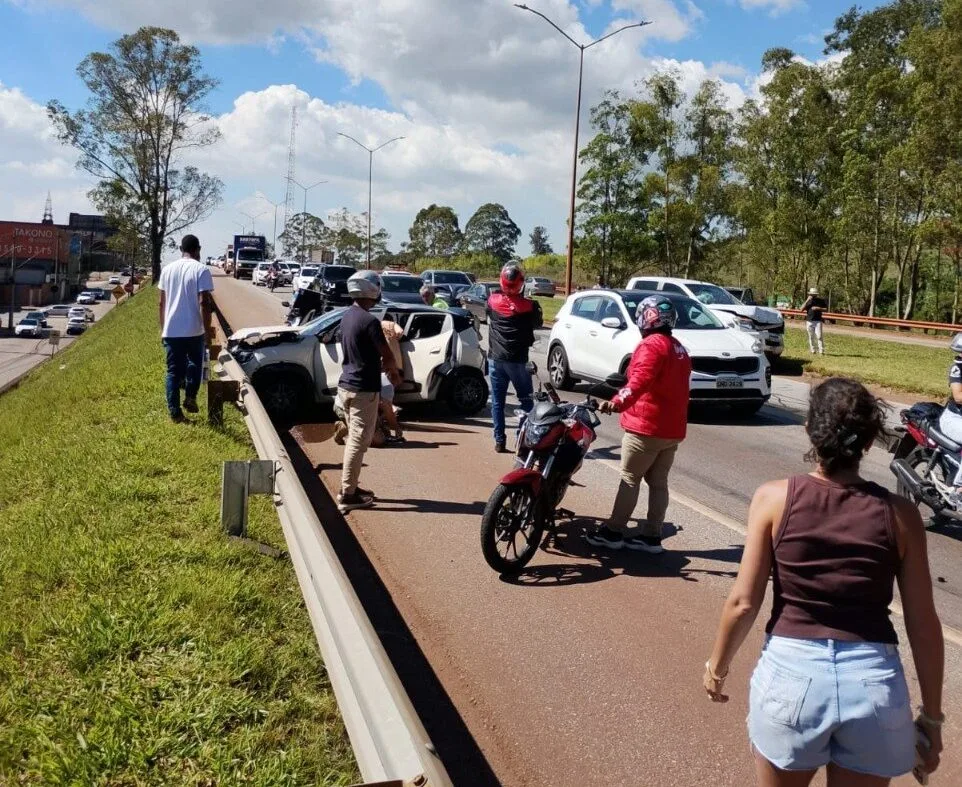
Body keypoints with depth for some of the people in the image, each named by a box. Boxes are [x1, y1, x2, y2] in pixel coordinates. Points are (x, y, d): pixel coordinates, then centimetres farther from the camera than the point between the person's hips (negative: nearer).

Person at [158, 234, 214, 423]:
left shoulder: (168, 269, 8)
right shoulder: (201, 270, -8)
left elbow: (162, 302, 11)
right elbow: (204, 303, -15)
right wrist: (208, 328, -8)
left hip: (171, 330, 3)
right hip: (194, 330, -3)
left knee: (173, 371, 8)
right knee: (195, 364, 21)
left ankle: (175, 412, 5)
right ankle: (190, 397, 10)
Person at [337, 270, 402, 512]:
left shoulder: (347, 316, 8)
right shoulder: (369, 320, -19)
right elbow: (387, 357, -16)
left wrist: (383, 366, 14)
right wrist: (395, 373, 4)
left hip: (346, 385, 9)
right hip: (363, 390, -9)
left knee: (353, 439, 18)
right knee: (358, 442, -3)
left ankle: (350, 486, 26)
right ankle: (347, 495, 1)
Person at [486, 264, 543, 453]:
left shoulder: (492, 301, -4)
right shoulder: (528, 306, -11)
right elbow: (538, 323, 7)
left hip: (495, 358, 2)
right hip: (517, 360, -2)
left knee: (497, 401, 8)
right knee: (526, 400, 9)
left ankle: (499, 441, 7)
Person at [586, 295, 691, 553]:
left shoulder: (651, 345, -14)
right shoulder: (679, 349, 16)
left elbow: (640, 380, -32)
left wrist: (619, 401, -46)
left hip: (646, 427, -8)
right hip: (672, 429, 9)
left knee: (630, 479, -2)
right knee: (658, 482, 10)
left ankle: (613, 532, 3)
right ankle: (652, 536, 12)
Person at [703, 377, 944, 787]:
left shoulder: (774, 498, -7)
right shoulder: (899, 513, -3)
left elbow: (743, 602, -6)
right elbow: (923, 623, -1)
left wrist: (716, 665, 10)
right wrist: (932, 714, 10)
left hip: (791, 669, -1)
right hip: (873, 679, 1)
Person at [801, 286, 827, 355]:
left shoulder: (821, 301, 5)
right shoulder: (808, 301, 8)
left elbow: (826, 308, 7)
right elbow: (802, 309, -4)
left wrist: (818, 308, -9)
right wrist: (807, 300, -10)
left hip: (818, 321, -2)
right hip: (809, 321, 2)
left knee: (819, 336, -11)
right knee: (811, 336, 6)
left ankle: (821, 351, -10)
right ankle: (812, 350, 13)